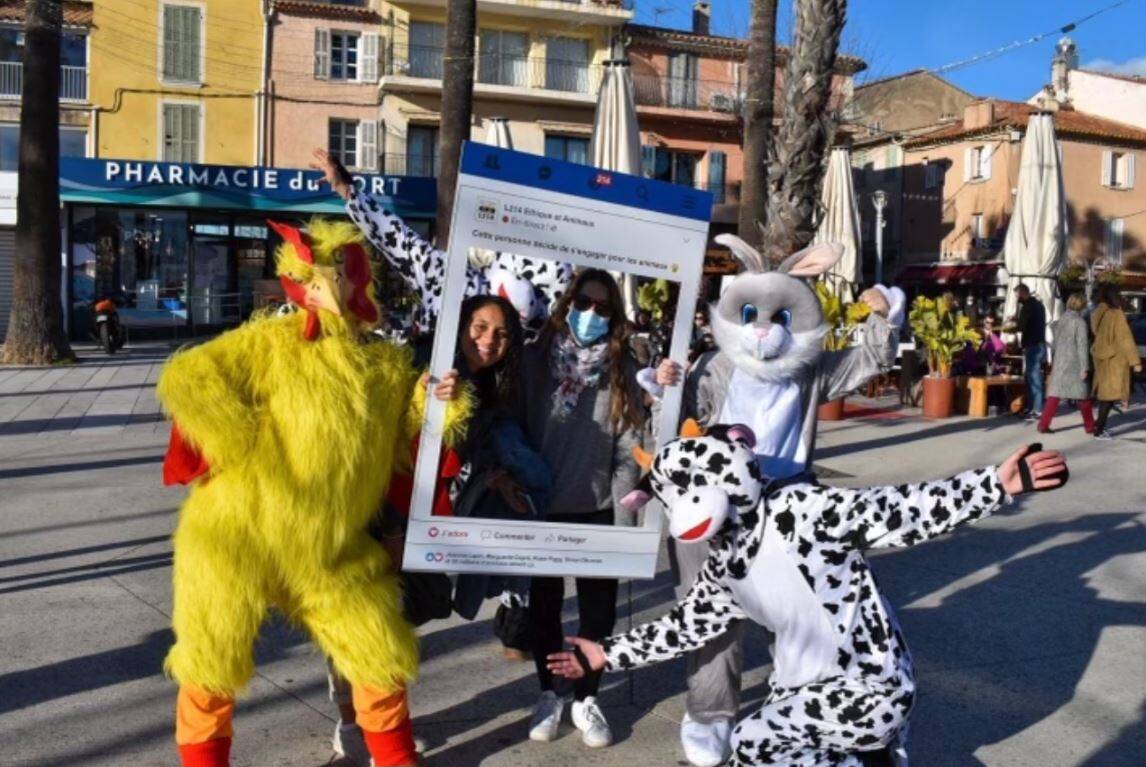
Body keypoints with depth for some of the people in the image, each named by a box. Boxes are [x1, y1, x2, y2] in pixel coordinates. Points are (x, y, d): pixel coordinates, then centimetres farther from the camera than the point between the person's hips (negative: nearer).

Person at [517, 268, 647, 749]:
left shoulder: (623, 369, -2)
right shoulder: (535, 358, -2)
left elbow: (629, 448, -4)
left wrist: (624, 518, -9)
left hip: (597, 509, 0)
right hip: (541, 508, 1)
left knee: (599, 608, 8)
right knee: (544, 605, 14)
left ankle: (585, 700, 27)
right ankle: (549, 695, 32)